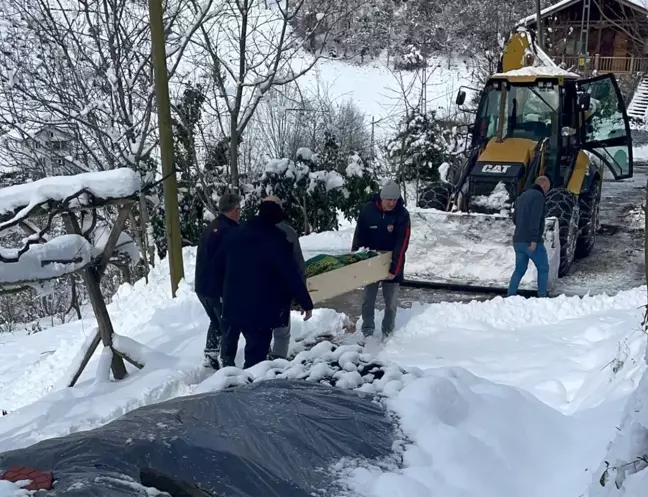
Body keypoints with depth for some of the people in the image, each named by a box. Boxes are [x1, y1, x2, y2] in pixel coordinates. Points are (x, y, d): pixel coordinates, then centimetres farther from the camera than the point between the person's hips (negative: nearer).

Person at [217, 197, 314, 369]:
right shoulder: (276, 242, -13)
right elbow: (292, 276, -15)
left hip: (233, 303, 7)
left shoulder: (237, 236, 7)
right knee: (257, 351, -2)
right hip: (261, 308, -6)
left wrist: (227, 291, 31)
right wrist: (306, 303, -7)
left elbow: (220, 265, 17)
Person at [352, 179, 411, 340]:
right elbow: (359, 236, -2)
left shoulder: (402, 214, -16)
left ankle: (388, 331, 21)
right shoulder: (368, 210, -10)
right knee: (368, 298, 8)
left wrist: (394, 268, -25)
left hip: (392, 263, -1)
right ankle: (367, 329, 19)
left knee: (391, 301, 7)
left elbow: (401, 244, -20)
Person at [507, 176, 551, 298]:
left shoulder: (522, 196, 15)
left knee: (519, 270, 14)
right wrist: (534, 239, -24)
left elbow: (514, 218, 21)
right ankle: (542, 297, 10)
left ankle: (510, 296, 8)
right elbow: (535, 219, -21)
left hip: (518, 241, 7)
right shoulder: (538, 196, -11)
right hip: (531, 242, -7)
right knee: (543, 269, 9)